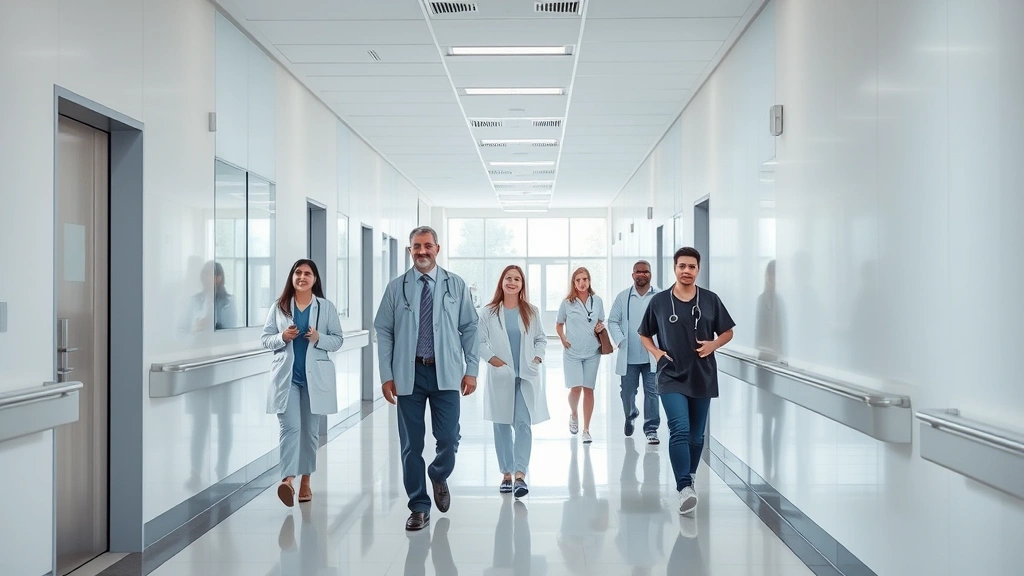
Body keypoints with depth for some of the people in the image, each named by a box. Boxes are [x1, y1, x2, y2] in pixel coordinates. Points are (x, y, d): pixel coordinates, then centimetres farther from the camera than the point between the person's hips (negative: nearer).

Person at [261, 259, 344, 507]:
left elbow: (338, 340, 2)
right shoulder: (279, 307, 5)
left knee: (310, 429, 8)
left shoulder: (326, 307, 3)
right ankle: (288, 479, -18)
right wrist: (282, 337, -14)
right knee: (290, 426, -11)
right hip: (286, 375, 0)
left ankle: (305, 480, 19)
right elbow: (266, 338, 6)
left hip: (315, 376, 0)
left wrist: (319, 338, -17)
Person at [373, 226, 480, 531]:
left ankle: (439, 477, 32)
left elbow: (469, 329, 5)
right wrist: (387, 375, -2)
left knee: (448, 438, -2)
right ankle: (419, 508, 20)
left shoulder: (456, 285, 4)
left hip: (445, 373, 0)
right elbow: (384, 332, 3)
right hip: (408, 373, 0)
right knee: (411, 444, 5)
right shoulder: (396, 288, 3)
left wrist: (471, 369, -1)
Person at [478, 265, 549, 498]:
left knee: (523, 424, -10)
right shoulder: (490, 312, 1)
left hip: (526, 376, 0)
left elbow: (541, 339, 12)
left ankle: (520, 475, -14)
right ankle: (506, 474, 18)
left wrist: (537, 357, -2)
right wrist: (492, 358, -10)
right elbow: (480, 341, 2)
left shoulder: (531, 311, 6)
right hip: (501, 376, 0)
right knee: (502, 426, 7)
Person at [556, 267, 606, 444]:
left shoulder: (597, 300, 3)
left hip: (592, 352, 1)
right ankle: (574, 415, 22)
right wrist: (563, 340, -3)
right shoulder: (567, 303, 0)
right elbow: (559, 324, 11)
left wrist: (600, 328, -6)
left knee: (588, 389, 3)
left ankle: (586, 429, 12)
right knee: (575, 388, -10)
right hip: (572, 352, -1)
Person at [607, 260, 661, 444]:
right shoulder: (623, 297, 5)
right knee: (627, 392, 11)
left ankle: (651, 428, 9)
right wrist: (620, 340, -5)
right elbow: (612, 321, 8)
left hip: (652, 355, -2)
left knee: (652, 392, -1)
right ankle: (630, 416, 40)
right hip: (629, 356, 2)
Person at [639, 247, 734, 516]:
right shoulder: (659, 301, 0)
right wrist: (656, 352, -6)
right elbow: (644, 335, 12)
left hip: (702, 378, 2)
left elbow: (727, 332, 11)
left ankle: (688, 479, 32)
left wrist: (714, 344, -9)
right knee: (680, 431, -18)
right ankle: (685, 487, -20)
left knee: (696, 436, 12)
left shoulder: (710, 300, 2)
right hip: (672, 377, -2)